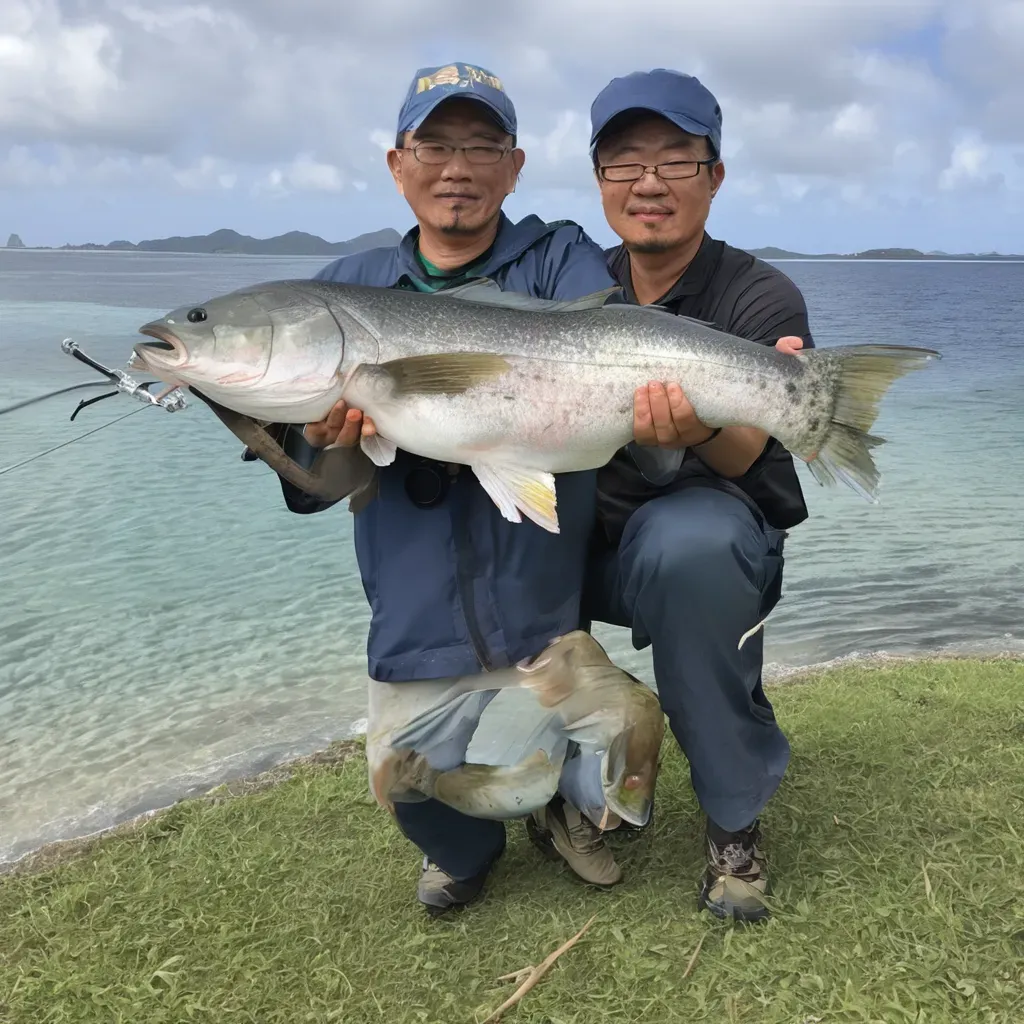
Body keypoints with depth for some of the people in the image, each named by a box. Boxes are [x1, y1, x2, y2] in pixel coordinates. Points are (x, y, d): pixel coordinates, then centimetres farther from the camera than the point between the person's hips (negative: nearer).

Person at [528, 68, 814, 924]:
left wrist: (702, 431, -46)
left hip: (708, 551, -4)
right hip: (582, 540, 5)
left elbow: (752, 459, -21)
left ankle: (735, 818, -15)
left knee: (688, 536, -38)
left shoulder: (763, 300, -8)